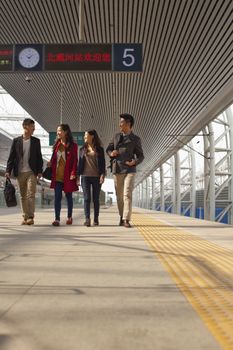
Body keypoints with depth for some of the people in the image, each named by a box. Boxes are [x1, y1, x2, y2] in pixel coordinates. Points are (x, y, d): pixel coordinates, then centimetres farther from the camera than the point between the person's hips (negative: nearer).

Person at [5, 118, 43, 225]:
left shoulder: (36, 141, 7)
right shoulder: (16, 141, 5)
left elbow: (39, 157, 7)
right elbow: (11, 157, 4)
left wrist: (39, 171, -1)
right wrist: (8, 171, -4)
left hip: (31, 172, -1)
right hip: (19, 173, 1)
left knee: (30, 194, -10)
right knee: (23, 196, 6)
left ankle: (31, 217, -10)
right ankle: (25, 217, 12)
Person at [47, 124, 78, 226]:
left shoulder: (73, 145, -3)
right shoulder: (57, 145, 11)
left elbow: (75, 161, -6)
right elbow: (54, 159, 17)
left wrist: (73, 173, -15)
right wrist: (51, 163, -3)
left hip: (67, 176, -3)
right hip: (57, 175, 3)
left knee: (68, 196, 10)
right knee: (57, 197, -1)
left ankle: (69, 217, 27)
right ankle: (57, 219, 0)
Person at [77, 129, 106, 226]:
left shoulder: (99, 149, 6)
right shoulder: (83, 149, 13)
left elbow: (102, 163, 2)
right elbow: (80, 163, 14)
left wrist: (102, 175, -9)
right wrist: (78, 176, 9)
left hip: (96, 177, -1)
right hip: (85, 176, 2)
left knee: (96, 199, 4)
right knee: (87, 198, -7)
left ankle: (96, 219, 12)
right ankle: (87, 219, -12)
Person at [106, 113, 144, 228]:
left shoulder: (135, 139, 2)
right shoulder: (116, 136, 13)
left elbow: (140, 156, 4)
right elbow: (108, 149, 20)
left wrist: (135, 162, -17)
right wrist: (111, 153, -4)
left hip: (129, 170, -4)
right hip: (117, 170, 4)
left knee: (127, 195, -14)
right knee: (119, 196, 9)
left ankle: (126, 220, -15)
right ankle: (122, 217, 22)